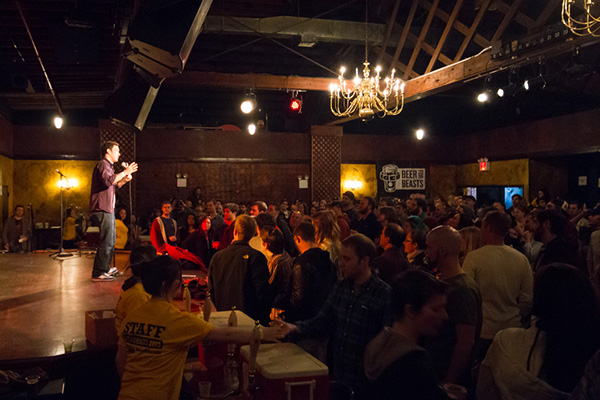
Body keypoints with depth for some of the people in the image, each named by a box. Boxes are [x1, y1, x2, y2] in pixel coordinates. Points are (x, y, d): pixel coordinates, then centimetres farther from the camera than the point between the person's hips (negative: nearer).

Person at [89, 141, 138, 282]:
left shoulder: (108, 166, 24)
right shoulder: (103, 164, -9)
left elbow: (112, 186, 31)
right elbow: (108, 180, -27)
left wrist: (124, 180, 15)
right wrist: (124, 172, -19)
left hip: (108, 209, 11)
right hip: (103, 209, -11)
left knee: (111, 241, 18)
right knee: (106, 242, -12)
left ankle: (105, 268, 28)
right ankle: (98, 273, -8)